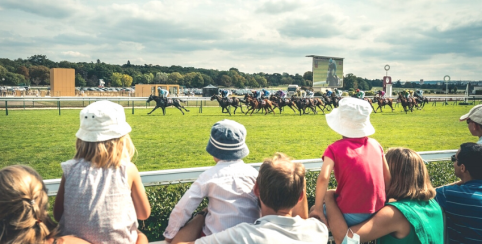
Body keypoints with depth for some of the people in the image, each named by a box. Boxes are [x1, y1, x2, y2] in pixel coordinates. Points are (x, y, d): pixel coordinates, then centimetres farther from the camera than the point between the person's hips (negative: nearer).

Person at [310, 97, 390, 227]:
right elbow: (388, 178, 8)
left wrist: (318, 209, -15)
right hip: (378, 214, 5)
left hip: (352, 216, -5)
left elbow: (323, 178, -23)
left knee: (313, 214, 20)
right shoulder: (375, 144, 3)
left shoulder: (335, 149, -10)